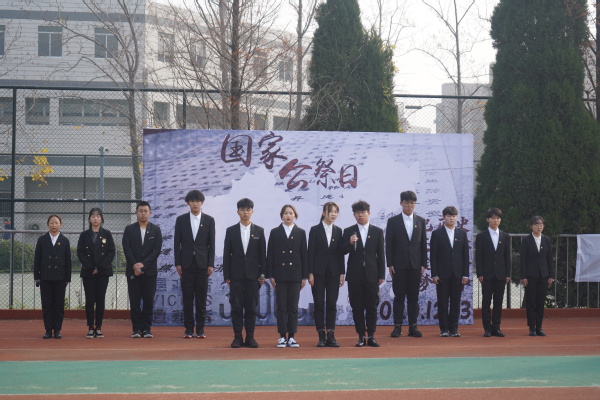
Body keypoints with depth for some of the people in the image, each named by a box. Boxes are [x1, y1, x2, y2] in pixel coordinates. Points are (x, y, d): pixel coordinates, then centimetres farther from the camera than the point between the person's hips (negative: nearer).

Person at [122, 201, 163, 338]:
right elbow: (127, 249, 0)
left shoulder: (156, 230, 7)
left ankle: (146, 328, 3)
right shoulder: (129, 229, 7)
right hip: (133, 270, 0)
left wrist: (143, 264, -11)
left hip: (149, 271, 0)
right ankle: (136, 329, 3)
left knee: (148, 301, -1)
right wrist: (134, 265, -12)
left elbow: (157, 250, -2)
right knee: (134, 300, -1)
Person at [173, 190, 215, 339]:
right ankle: (189, 328, 4)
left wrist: (211, 264, -3)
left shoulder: (209, 220, 5)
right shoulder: (181, 220, 6)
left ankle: (200, 328, 6)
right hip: (186, 263, 0)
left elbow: (211, 244, 4)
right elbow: (177, 243, 5)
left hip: (202, 263, 0)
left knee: (201, 298, 1)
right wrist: (178, 263, -2)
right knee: (187, 298, 0)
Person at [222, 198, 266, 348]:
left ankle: (250, 337, 8)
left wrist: (263, 273, -1)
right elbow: (226, 254, 4)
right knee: (236, 306, -1)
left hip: (253, 274, 0)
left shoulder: (259, 231, 7)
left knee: (251, 307, 2)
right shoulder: (231, 231, 6)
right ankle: (237, 337, 3)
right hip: (236, 274, 0)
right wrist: (226, 275, -2)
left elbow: (263, 254, 6)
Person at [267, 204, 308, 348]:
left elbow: (304, 255, 6)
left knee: (293, 307, 1)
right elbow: (270, 254, 4)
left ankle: (291, 337, 5)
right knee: (281, 307, -1)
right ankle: (282, 337, 3)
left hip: (295, 275, 1)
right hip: (280, 274, 0)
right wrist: (271, 275, -3)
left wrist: (304, 276, 1)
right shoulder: (275, 232, 6)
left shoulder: (300, 233, 8)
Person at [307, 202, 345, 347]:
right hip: (319, 272, -3)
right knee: (319, 304, -1)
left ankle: (331, 336, 3)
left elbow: (340, 253, 9)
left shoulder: (338, 231, 9)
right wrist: (310, 273, -8)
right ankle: (321, 336, 2)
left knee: (332, 304, 1)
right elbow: (311, 252, -2)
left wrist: (341, 273, 3)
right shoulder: (315, 230, 0)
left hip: (333, 272, 3)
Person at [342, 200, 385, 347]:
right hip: (355, 275, 0)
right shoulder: (348, 232, 7)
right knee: (357, 307, 1)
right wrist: (350, 243, -18)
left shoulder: (377, 232, 8)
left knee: (372, 306, 0)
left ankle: (371, 335, 6)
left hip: (371, 275, 0)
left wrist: (382, 275, 2)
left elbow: (381, 255, 7)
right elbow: (343, 251, 3)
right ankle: (361, 336, 7)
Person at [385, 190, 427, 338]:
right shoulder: (393, 221, 3)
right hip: (399, 265, -2)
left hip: (415, 265, 2)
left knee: (413, 297, 4)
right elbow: (389, 244, 1)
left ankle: (413, 326, 7)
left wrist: (423, 264, 3)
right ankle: (397, 326, 3)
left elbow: (423, 243, 9)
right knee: (399, 297, 0)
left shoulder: (421, 221, 10)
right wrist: (390, 264, -6)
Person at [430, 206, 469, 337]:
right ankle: (444, 329, 7)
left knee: (456, 302, 3)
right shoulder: (437, 234, 3)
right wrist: (434, 274, -7)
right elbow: (433, 256, 0)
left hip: (457, 274, 2)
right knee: (443, 303, 1)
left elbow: (465, 255, 9)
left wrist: (465, 274, 1)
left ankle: (454, 329, 8)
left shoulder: (462, 234, 10)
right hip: (442, 274, -2)